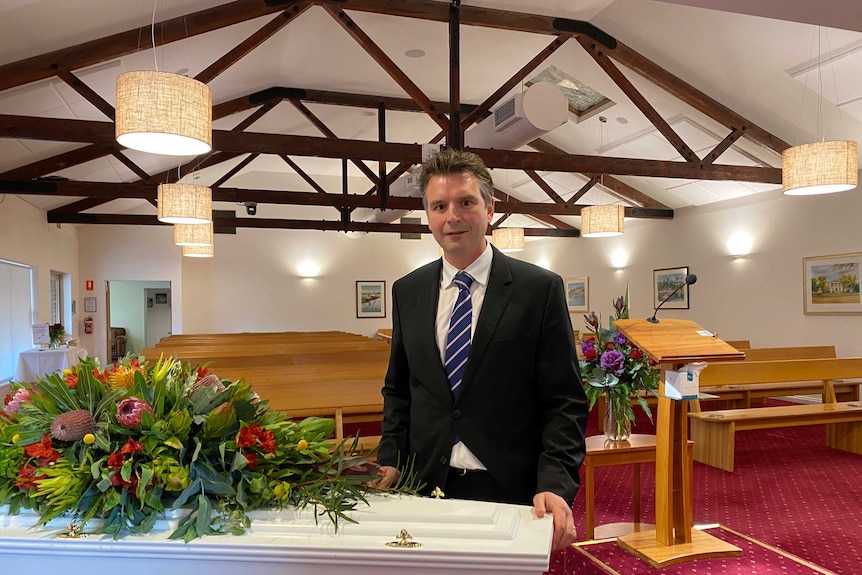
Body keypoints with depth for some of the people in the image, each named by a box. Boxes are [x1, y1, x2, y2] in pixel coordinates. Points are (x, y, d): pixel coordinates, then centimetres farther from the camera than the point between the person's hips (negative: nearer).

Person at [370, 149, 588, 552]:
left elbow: (564, 400, -8)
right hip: (427, 486, 3)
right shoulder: (407, 292, 4)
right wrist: (390, 461, 0)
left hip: (512, 490, -3)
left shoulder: (541, 289, -7)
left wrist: (556, 484, -19)